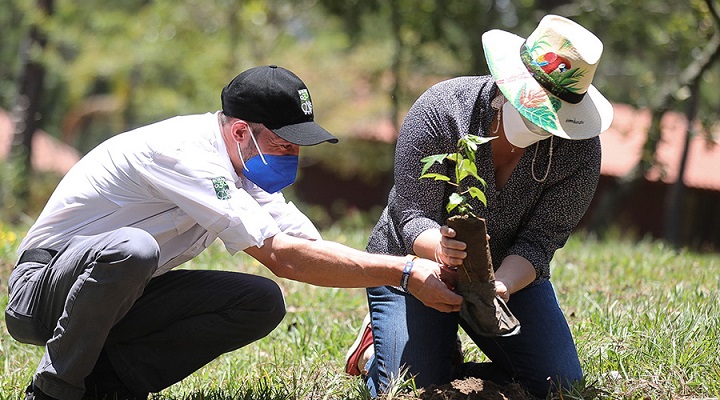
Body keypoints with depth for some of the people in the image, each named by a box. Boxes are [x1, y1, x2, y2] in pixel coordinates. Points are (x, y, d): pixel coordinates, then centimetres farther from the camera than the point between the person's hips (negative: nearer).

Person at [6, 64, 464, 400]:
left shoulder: (248, 168, 2)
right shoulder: (183, 153, -27)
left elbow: (311, 245, 4)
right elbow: (281, 255, -32)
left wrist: (427, 273, -9)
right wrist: (404, 272, -32)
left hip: (120, 295, 8)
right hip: (41, 287, -8)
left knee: (263, 302, -9)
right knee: (131, 249, -41)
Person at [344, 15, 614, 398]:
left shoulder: (579, 150, -19)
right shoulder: (441, 109, -25)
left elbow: (538, 242, -20)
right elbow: (412, 216, -24)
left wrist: (500, 285, -43)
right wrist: (440, 247, -49)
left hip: (510, 276, 3)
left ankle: (450, 364, 17)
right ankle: (373, 350, 21)